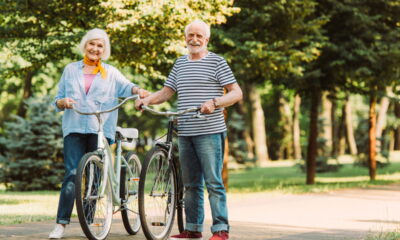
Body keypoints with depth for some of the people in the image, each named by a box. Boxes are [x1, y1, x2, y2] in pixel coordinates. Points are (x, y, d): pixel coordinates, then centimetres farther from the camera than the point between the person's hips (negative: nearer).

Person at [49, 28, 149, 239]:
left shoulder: (110, 72, 15)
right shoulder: (71, 70, 17)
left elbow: (125, 87, -4)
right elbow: (57, 100, 15)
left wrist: (138, 91, -26)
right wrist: (63, 102, -9)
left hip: (100, 129, 1)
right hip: (75, 128, -1)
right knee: (72, 174, -10)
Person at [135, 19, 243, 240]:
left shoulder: (216, 62, -1)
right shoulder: (180, 64, 17)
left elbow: (236, 92, -5)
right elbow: (167, 92, 18)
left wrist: (214, 102, -22)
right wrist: (146, 99, -1)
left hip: (209, 132, -6)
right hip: (185, 133, 6)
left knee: (213, 182, -7)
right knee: (190, 184, 10)